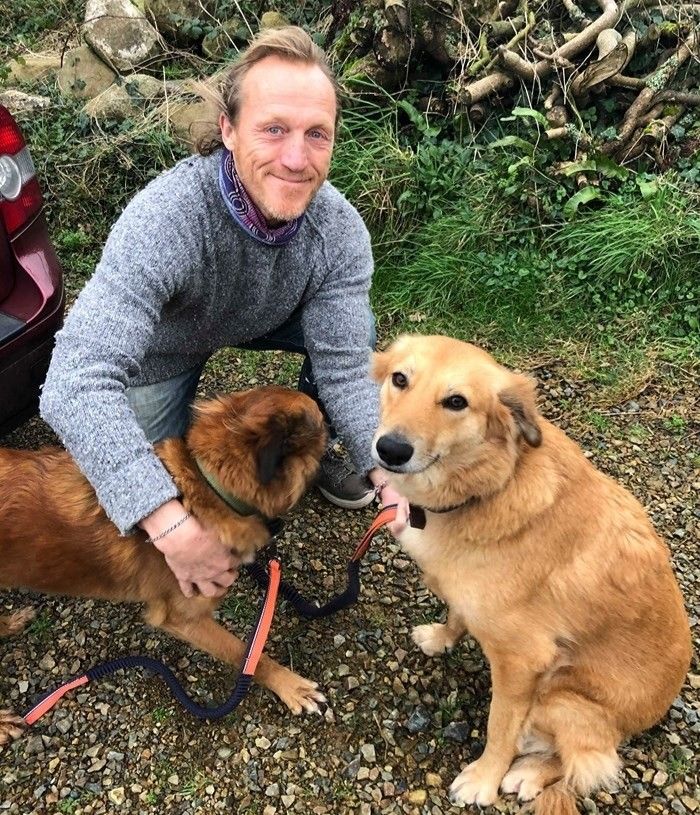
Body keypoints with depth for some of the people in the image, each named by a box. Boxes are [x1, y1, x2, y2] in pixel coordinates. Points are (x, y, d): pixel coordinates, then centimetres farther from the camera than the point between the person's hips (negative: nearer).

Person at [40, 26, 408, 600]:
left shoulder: (340, 230, -29)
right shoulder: (167, 218, -43)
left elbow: (344, 368, -28)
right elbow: (76, 381, -51)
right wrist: (171, 523, -59)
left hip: (263, 320, 3)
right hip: (164, 344, -3)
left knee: (358, 331, -18)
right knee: (163, 482, -9)